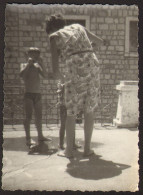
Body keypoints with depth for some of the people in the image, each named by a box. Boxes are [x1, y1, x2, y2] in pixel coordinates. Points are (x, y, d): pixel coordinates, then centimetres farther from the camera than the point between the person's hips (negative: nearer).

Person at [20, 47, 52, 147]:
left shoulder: (37, 66, 14)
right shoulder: (24, 65, 4)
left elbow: (45, 75, 0)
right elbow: (21, 74, -17)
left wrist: (41, 63, -6)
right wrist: (29, 63, -13)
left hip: (38, 95, 5)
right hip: (29, 94, -5)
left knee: (39, 116, 10)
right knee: (29, 116, -9)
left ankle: (40, 136, 20)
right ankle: (28, 138, -5)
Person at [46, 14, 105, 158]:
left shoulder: (54, 37, 14)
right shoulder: (78, 26, 25)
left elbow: (55, 70, 5)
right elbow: (101, 42, 32)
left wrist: (60, 76, 25)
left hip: (74, 68, -3)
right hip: (92, 64, 4)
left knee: (71, 112, 11)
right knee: (89, 110, 13)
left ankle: (69, 150, 17)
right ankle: (87, 149, 19)